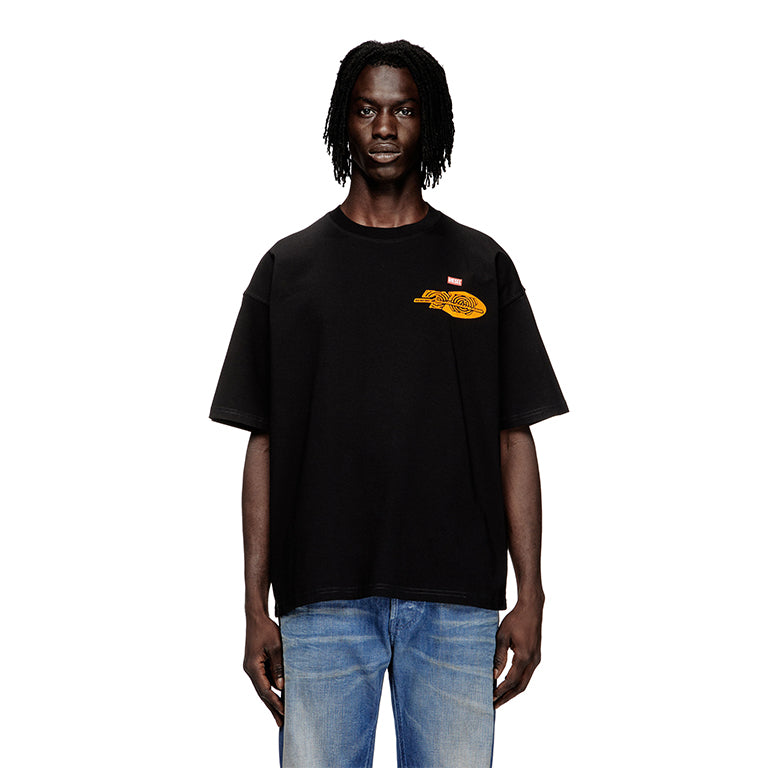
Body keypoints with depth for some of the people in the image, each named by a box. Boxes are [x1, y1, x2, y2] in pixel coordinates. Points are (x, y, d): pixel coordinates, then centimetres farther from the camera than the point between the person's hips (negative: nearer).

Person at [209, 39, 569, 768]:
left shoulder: (483, 266, 9)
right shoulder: (288, 268, 9)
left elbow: (514, 440, 7)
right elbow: (264, 445, 7)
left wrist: (530, 597, 0)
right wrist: (255, 606, 2)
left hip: (457, 605, 0)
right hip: (322, 601, 0)